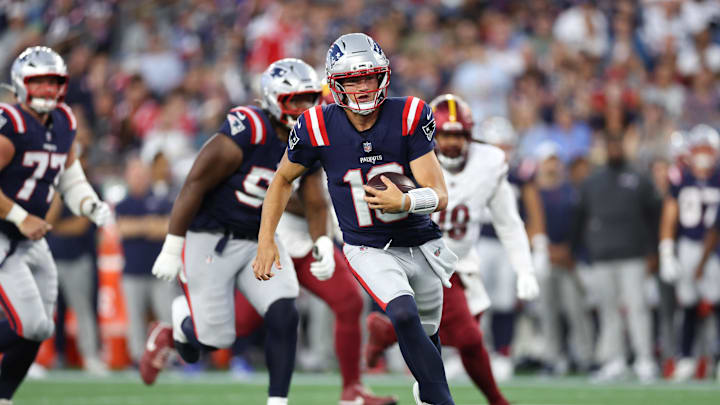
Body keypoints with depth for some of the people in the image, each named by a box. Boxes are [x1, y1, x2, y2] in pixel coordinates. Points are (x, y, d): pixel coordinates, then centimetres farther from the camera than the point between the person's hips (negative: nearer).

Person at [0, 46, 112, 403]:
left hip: (31, 239, 8)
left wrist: (92, 207, 2)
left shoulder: (63, 123, 8)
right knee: (29, 325, -16)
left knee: (39, 328, 9)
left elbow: (70, 178, 20)